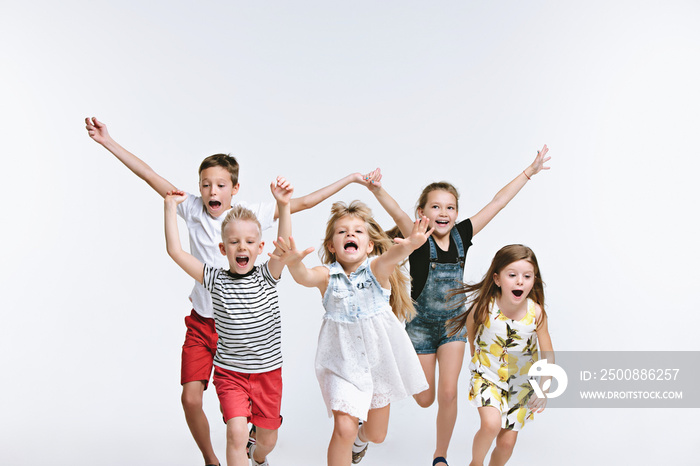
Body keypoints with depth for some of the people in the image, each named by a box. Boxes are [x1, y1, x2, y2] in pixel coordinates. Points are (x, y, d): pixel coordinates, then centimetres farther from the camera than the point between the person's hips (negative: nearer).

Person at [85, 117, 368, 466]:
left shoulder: (250, 214, -6)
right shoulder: (192, 209, -3)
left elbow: (302, 203, -4)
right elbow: (150, 175, -6)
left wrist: (349, 179, -3)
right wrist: (108, 142, -10)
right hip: (201, 322, 1)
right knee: (191, 398, -7)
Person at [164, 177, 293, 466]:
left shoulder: (266, 277, -6)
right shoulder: (216, 280, -7)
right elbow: (175, 251, -13)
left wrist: (283, 205, -37)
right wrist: (170, 207, -14)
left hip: (268, 372, 1)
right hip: (230, 373, -1)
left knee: (268, 438, 16)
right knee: (236, 433, -19)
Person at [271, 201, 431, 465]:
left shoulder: (377, 269, -10)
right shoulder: (327, 275, -9)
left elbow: (391, 257, -34)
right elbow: (304, 277, -31)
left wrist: (408, 246, -58)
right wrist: (294, 264, -56)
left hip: (380, 357, 1)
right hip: (343, 361, -1)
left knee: (377, 435, 18)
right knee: (343, 428, -17)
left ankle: (360, 438, 54)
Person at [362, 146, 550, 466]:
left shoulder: (461, 236, -10)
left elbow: (497, 203, -7)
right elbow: (398, 214, -41)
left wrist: (529, 171, -4)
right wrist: (377, 190, -60)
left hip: (454, 324, 2)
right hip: (421, 326, -2)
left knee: (448, 394, -4)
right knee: (425, 400, 9)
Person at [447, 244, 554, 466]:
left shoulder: (536, 313, -20)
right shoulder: (484, 307, -22)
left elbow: (548, 355, -11)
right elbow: (470, 325, 2)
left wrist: (543, 389, -23)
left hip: (521, 383, 2)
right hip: (487, 376, -2)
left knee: (507, 443, 8)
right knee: (491, 424, -25)